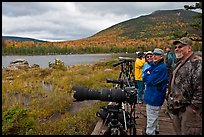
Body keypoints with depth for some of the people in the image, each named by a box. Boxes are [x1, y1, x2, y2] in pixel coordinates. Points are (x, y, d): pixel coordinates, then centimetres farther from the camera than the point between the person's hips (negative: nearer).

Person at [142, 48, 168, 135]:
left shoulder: (162, 68, -21)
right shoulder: (154, 65, 9)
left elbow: (150, 81, -23)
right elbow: (144, 77, 9)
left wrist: (146, 76, -5)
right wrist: (148, 76, -11)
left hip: (155, 96, -10)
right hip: (152, 95, 10)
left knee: (151, 117, 3)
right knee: (154, 115, 26)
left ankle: (150, 132, 17)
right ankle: (155, 129, 44)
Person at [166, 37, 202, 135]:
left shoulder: (197, 64, -15)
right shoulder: (179, 64, 16)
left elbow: (200, 89, -22)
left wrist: (194, 106, -19)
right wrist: (170, 101, 20)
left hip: (188, 109, -9)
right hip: (176, 108, 9)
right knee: (178, 131, 20)